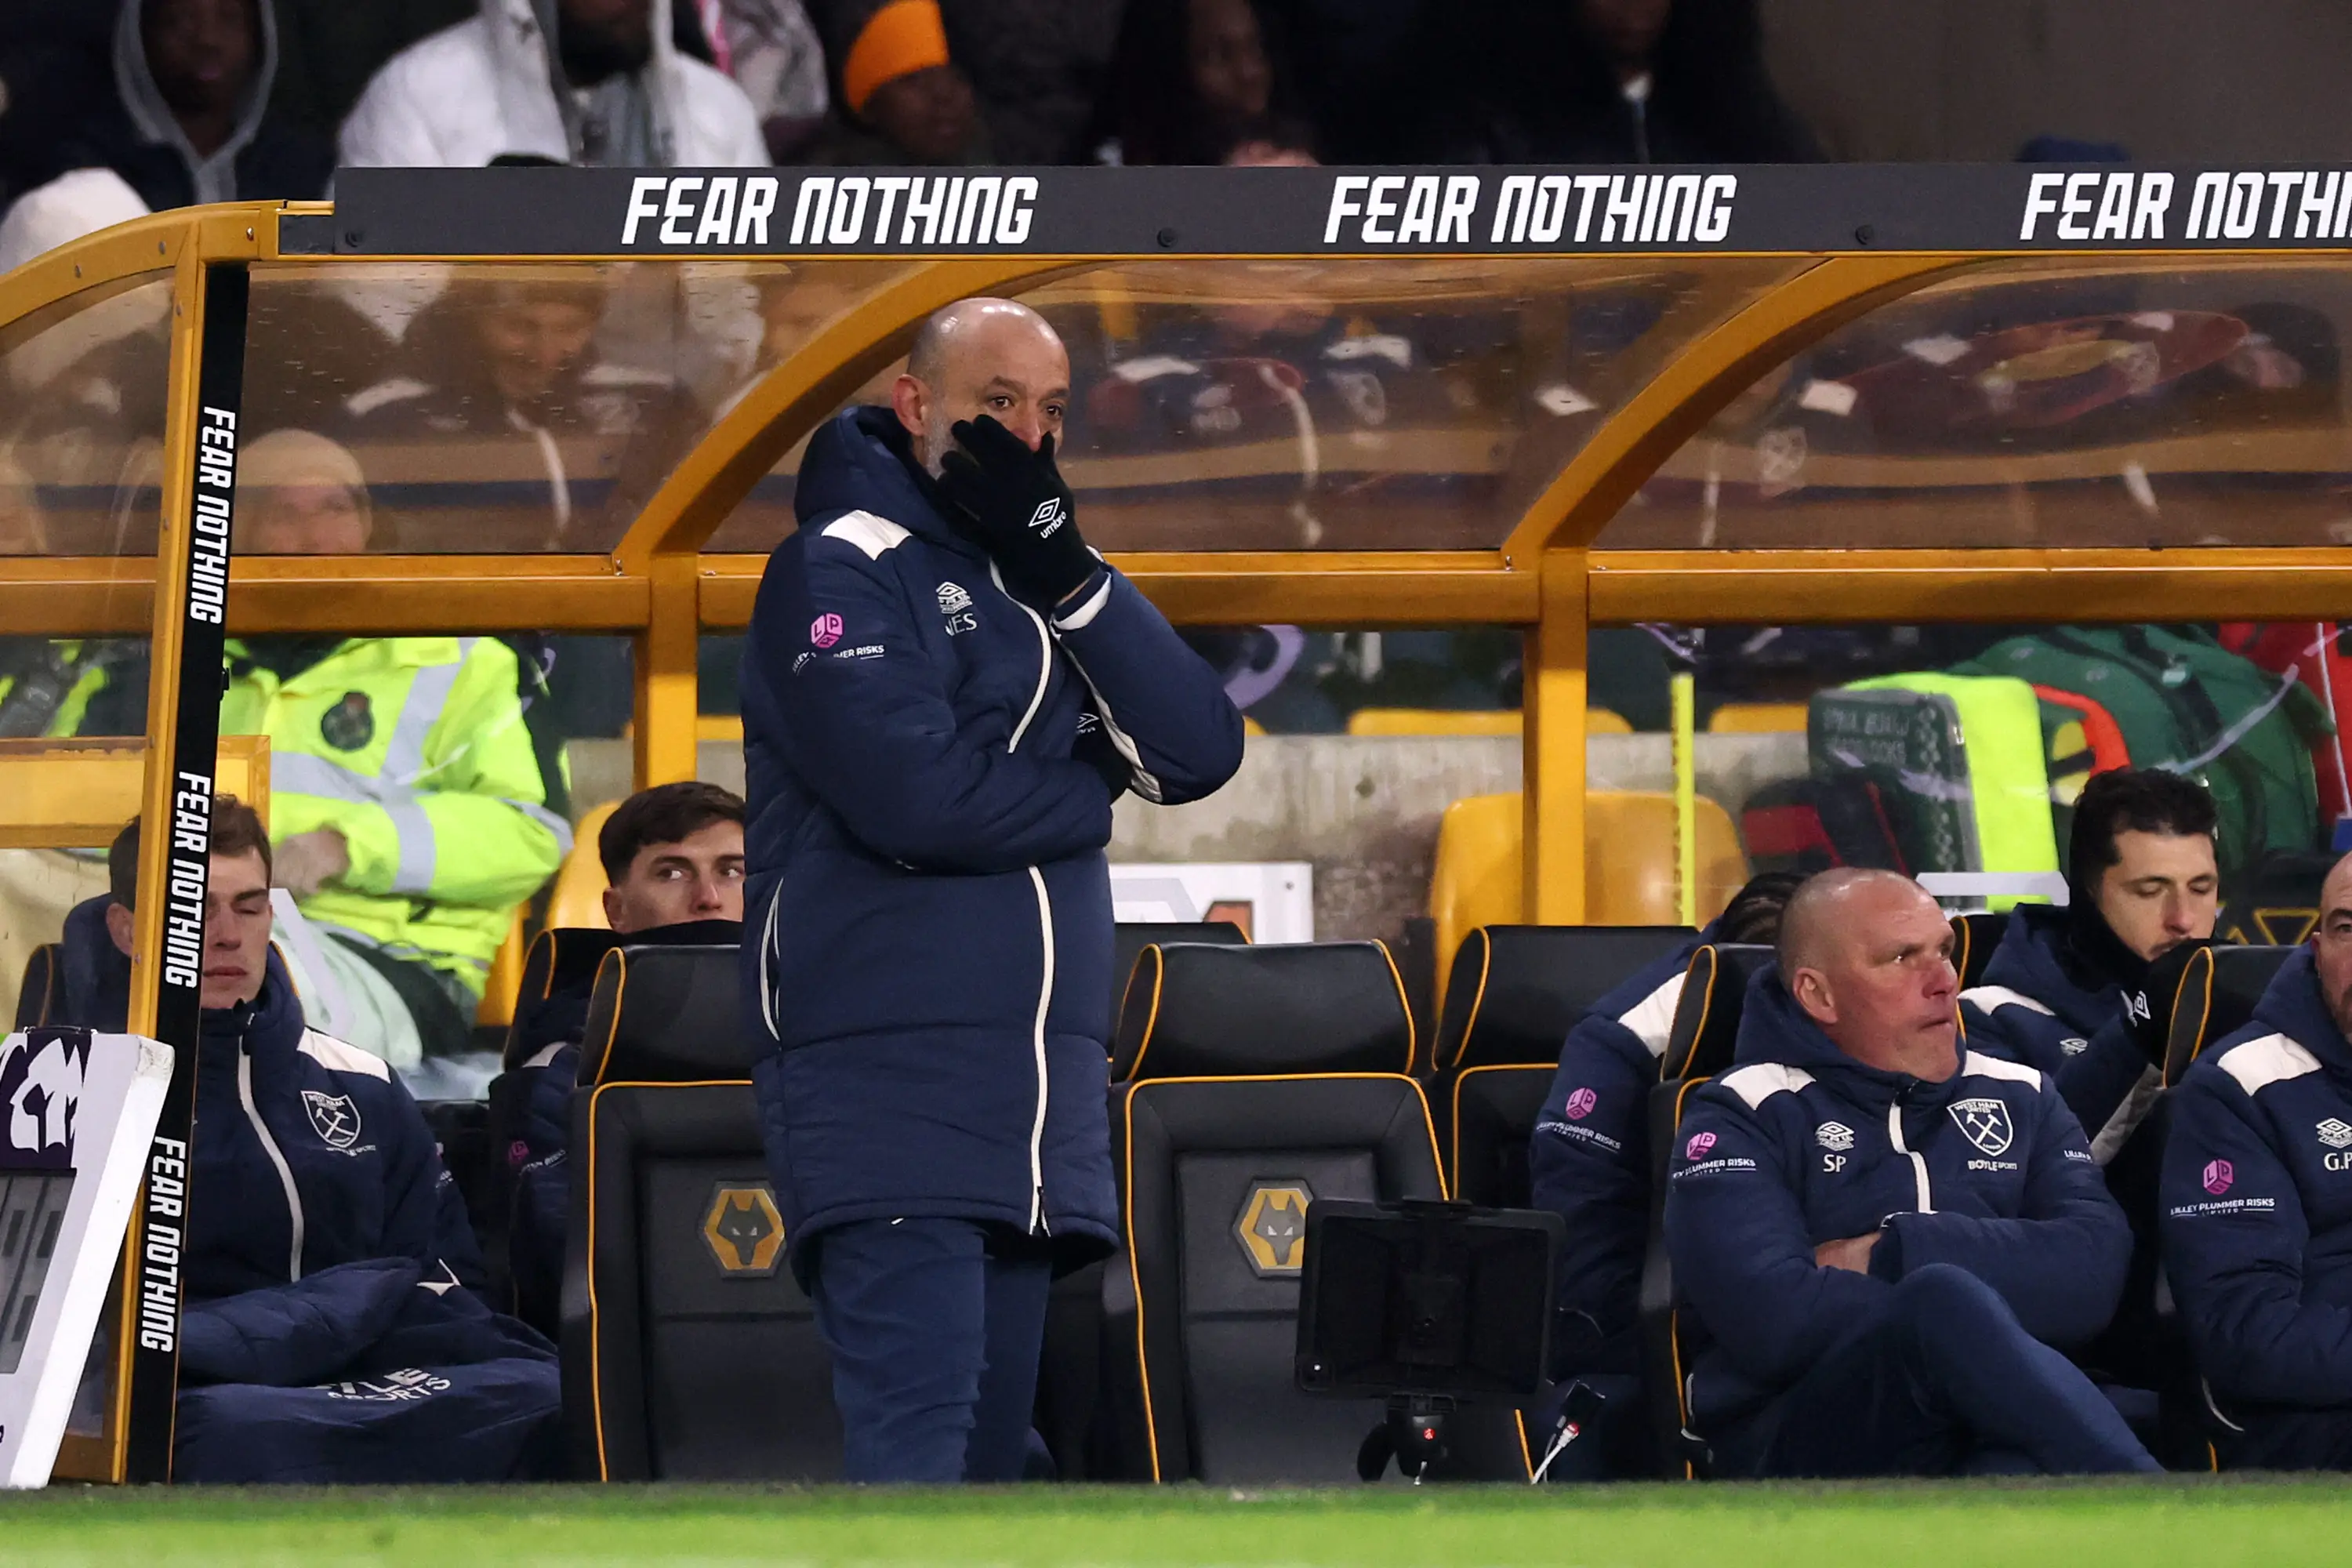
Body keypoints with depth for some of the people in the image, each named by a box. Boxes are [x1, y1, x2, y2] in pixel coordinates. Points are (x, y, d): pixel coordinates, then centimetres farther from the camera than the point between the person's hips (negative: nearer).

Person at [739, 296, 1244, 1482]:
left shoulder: (1040, 592, 20)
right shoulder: (844, 569, -4)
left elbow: (1201, 754, 4)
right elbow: (914, 795, -19)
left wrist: (1065, 572, -7)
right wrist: (1085, 786, 0)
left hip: (1036, 1115, 8)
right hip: (892, 1101, -8)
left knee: (982, 1465, 7)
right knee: (915, 1464, -18)